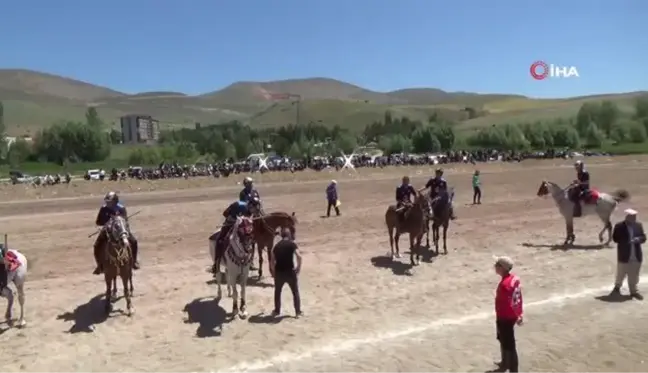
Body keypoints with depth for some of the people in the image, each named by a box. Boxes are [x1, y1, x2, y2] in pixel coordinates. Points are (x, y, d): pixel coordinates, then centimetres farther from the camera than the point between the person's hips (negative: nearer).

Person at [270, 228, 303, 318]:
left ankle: (277, 311, 30)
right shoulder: (292, 244, -3)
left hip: (279, 272, 3)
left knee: (277, 292, 22)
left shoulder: (277, 245, 10)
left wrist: (273, 272, 20)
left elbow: (272, 261, 10)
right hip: (290, 272, -3)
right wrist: (298, 267, -3)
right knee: (295, 292, 12)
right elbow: (299, 256, -16)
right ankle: (298, 312, 15)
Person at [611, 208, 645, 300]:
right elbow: (615, 238, -7)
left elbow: (643, 237, 5)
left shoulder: (639, 225, 4)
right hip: (624, 256, -3)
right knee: (621, 273, 10)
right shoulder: (619, 226, -8)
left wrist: (638, 239, -17)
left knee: (634, 275, 11)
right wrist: (626, 241, -20)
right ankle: (617, 287, 32)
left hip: (636, 256, 3)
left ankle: (634, 291, 24)